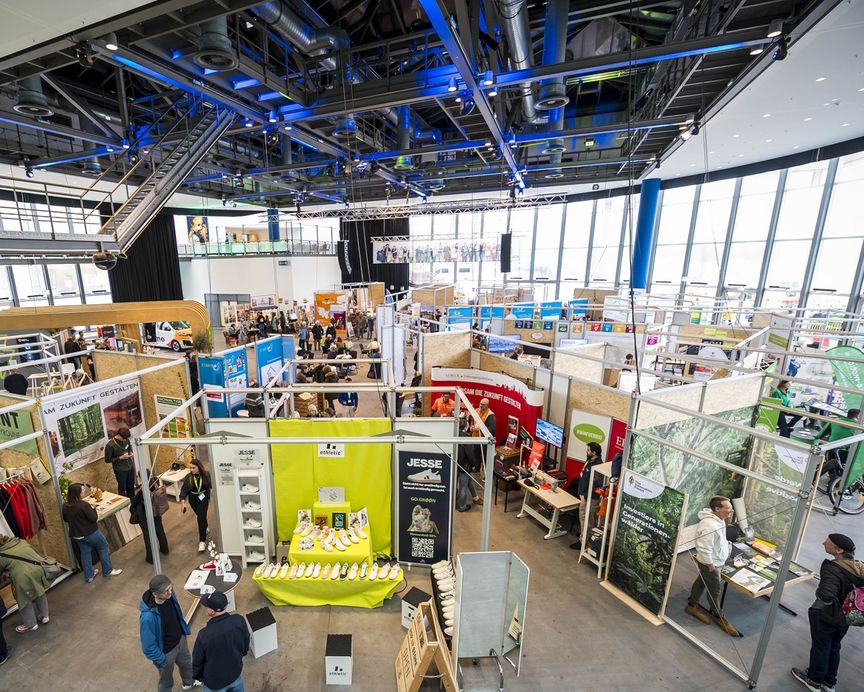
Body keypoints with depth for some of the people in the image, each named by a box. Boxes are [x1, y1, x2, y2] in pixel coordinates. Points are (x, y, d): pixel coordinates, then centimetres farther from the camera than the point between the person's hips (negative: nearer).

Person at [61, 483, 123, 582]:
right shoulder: (83, 505, -28)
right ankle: (108, 571, 21)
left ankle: (89, 575, 31)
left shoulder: (65, 506, -7)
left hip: (76, 535, 7)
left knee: (85, 553, 20)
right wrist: (93, 509, -9)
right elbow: (94, 518, -22)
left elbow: (65, 519, 9)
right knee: (103, 547, 12)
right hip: (90, 533, -6)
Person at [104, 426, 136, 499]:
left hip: (130, 467, 5)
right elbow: (107, 460, -12)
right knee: (122, 488, 8)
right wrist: (120, 458, -21)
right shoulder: (110, 445, -19)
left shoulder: (126, 440, -5)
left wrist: (131, 453, -5)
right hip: (120, 470, -5)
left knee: (131, 486, 18)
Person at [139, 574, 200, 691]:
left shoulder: (169, 594, -23)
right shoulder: (148, 616, -41)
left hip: (180, 639, 6)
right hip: (166, 651, -6)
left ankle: (189, 682, 62)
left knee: (186, 663, 33)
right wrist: (160, 660, -13)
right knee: (166, 680, 24)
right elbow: (148, 644, -24)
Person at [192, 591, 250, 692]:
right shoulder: (239, 621, -24)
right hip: (236, 672, 3)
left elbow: (197, 660, -15)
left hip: (215, 681, -2)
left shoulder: (205, 635, -34)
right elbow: (246, 644, -5)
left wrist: (197, 675, 6)